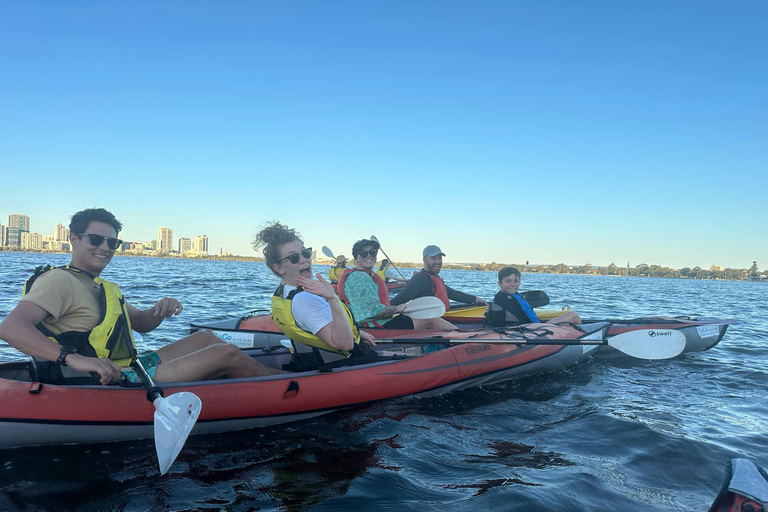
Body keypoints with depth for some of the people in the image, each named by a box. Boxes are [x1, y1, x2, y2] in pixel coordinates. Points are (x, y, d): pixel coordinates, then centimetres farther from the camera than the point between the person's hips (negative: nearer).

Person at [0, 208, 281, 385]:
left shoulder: (104, 287, 19)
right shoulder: (60, 281, -13)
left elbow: (140, 323, 22)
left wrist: (161, 310, -2)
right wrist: (74, 357, -40)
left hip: (130, 367, 10)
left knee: (205, 337, 19)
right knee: (228, 354, -11)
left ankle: (269, 373, 28)